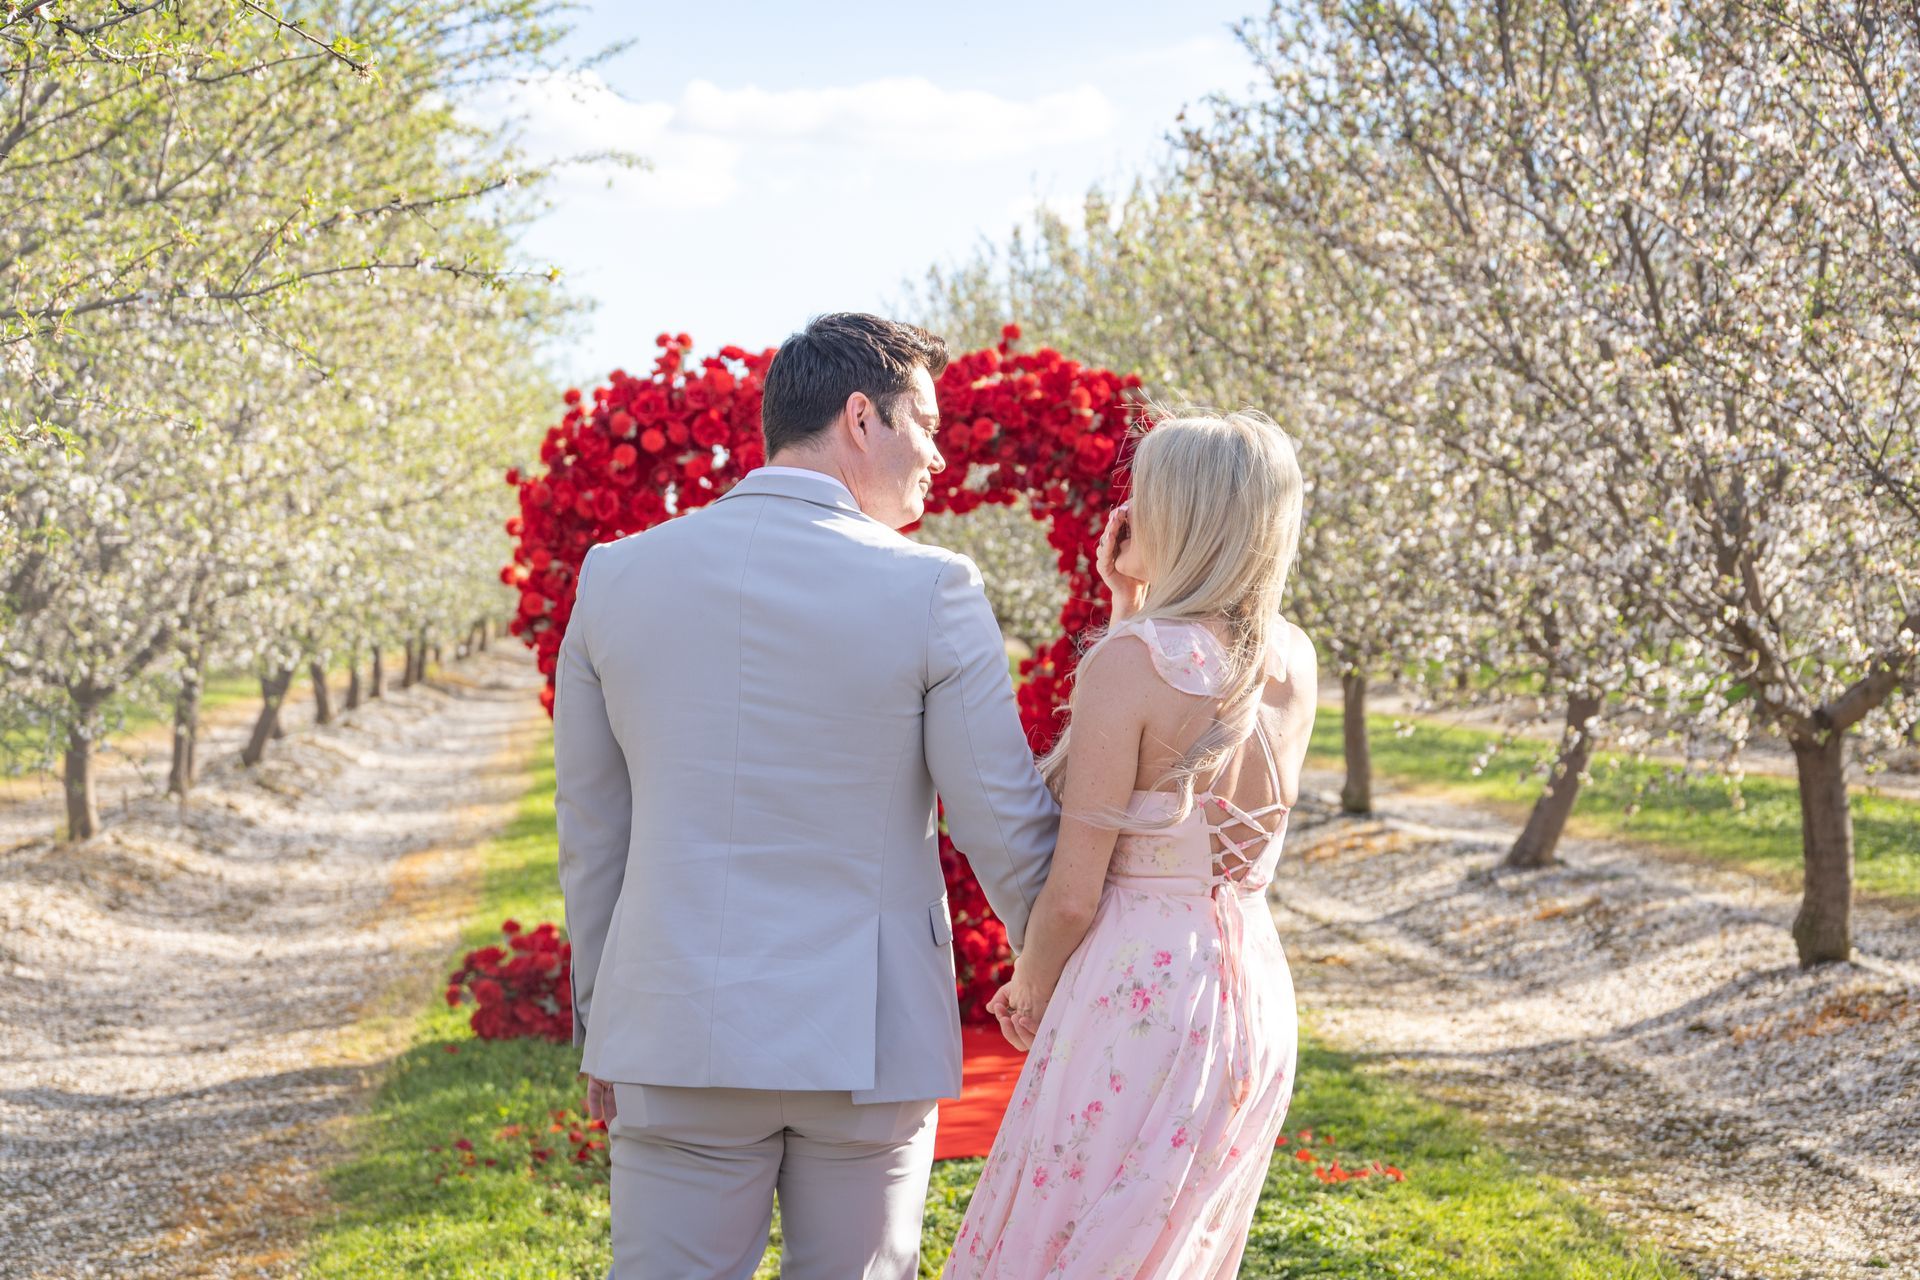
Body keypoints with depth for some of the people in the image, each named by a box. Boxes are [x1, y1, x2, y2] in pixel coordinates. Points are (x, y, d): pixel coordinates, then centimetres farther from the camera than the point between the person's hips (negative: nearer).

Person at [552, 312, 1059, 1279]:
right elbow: (1005, 826, -4)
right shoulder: (933, 591, -9)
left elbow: (590, 829, 7)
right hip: (867, 1037, -2)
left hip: (678, 1030, 2)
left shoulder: (616, 575, 0)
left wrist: (599, 1026, 17)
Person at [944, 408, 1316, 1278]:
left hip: (1140, 996, -7)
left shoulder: (1131, 659, -18)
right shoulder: (1293, 663, 2)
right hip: (1255, 990, 8)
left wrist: (1028, 991, 4)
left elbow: (1074, 892, -15)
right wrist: (1133, 608, 11)